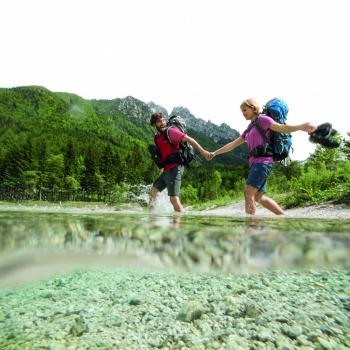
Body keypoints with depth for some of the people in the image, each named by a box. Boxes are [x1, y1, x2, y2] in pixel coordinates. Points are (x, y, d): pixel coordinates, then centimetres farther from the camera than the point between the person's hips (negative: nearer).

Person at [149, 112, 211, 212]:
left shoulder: (170, 131, -7)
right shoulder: (157, 137, 15)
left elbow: (189, 139, -13)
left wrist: (202, 151, -21)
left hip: (174, 168, -9)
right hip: (166, 170, 9)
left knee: (174, 198, -14)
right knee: (152, 192, 18)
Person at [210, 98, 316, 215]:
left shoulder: (262, 119, 1)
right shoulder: (249, 128, 23)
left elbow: (281, 127, -15)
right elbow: (234, 144, 25)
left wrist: (301, 126, -34)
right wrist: (215, 153, 24)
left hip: (263, 162, -8)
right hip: (255, 163, 8)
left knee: (248, 193, -16)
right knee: (259, 197, 6)